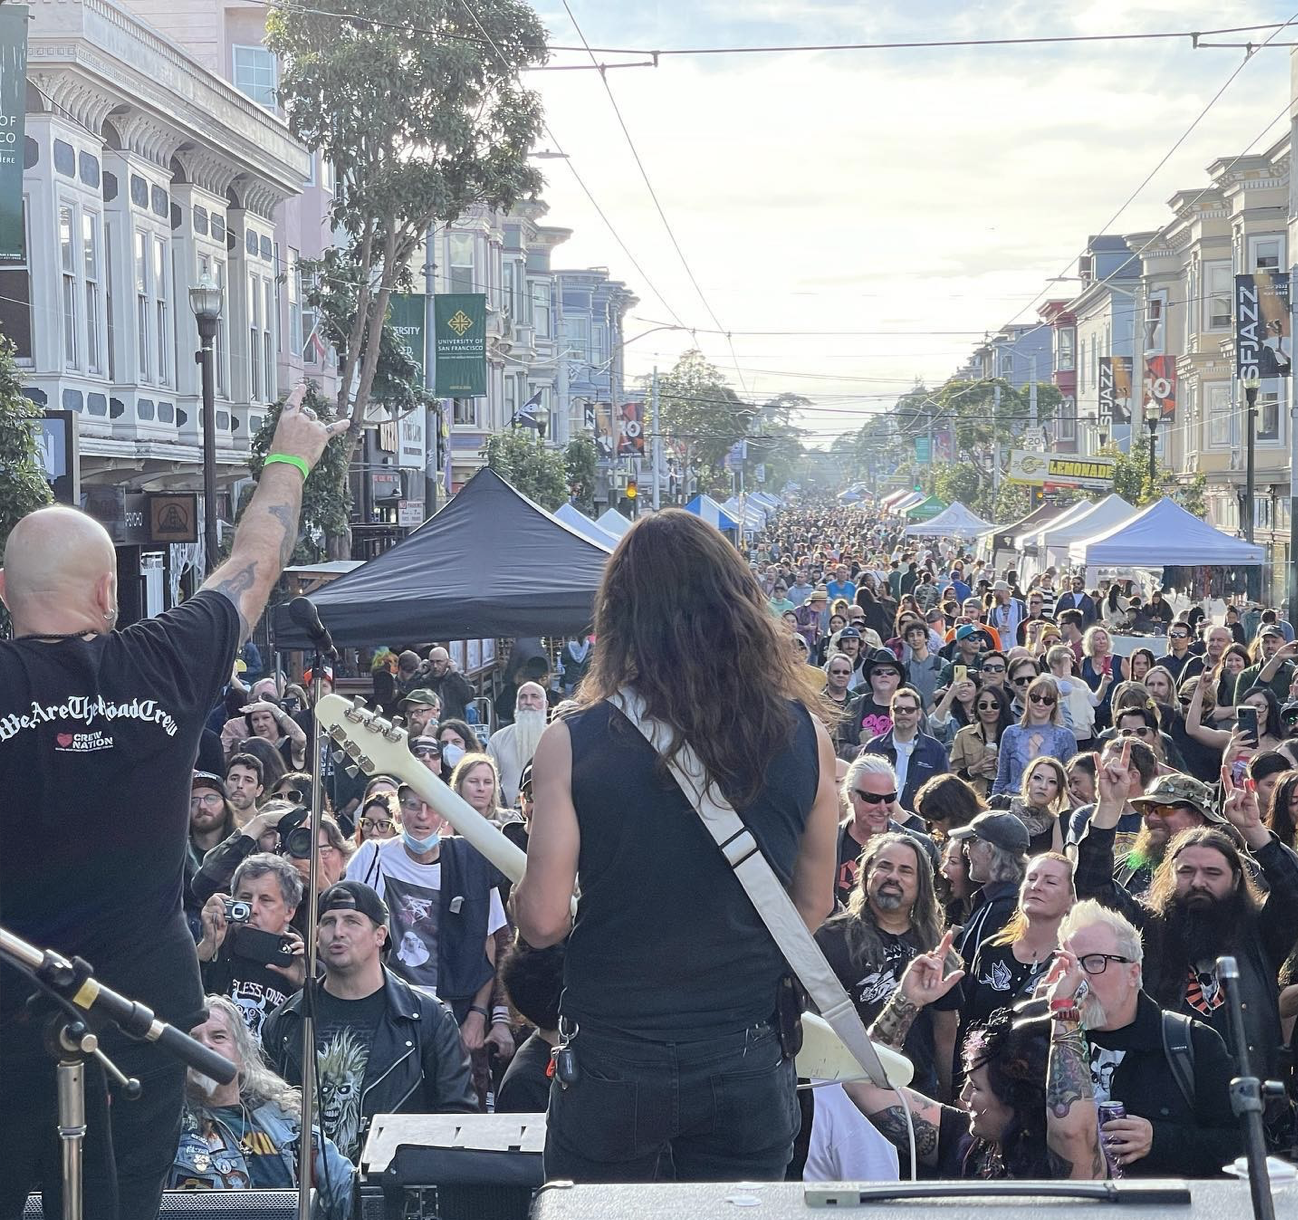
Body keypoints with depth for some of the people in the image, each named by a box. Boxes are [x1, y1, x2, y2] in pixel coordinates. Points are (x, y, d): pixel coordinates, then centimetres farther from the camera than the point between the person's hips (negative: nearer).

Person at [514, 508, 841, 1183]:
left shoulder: (573, 742, -12)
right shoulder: (803, 735, -5)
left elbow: (543, 920, -12)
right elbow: (813, 906, 5)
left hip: (610, 1063, -2)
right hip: (745, 1064, 2)